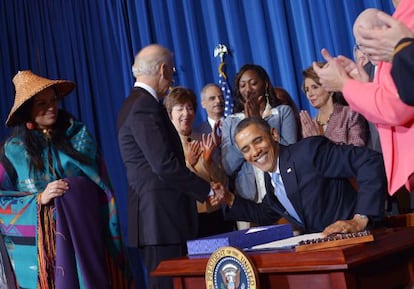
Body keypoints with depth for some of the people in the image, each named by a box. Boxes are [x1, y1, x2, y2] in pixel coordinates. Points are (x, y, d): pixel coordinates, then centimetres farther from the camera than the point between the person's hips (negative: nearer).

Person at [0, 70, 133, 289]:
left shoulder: (79, 135, 7)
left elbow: (103, 188, 6)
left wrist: (110, 236, 1)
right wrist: (39, 199, -12)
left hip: (86, 240, 1)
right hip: (40, 249, -1)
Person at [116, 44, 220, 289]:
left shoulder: (136, 103, 17)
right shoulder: (145, 106, -14)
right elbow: (164, 166, -20)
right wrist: (206, 189, -12)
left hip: (158, 216, 10)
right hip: (160, 217, -10)